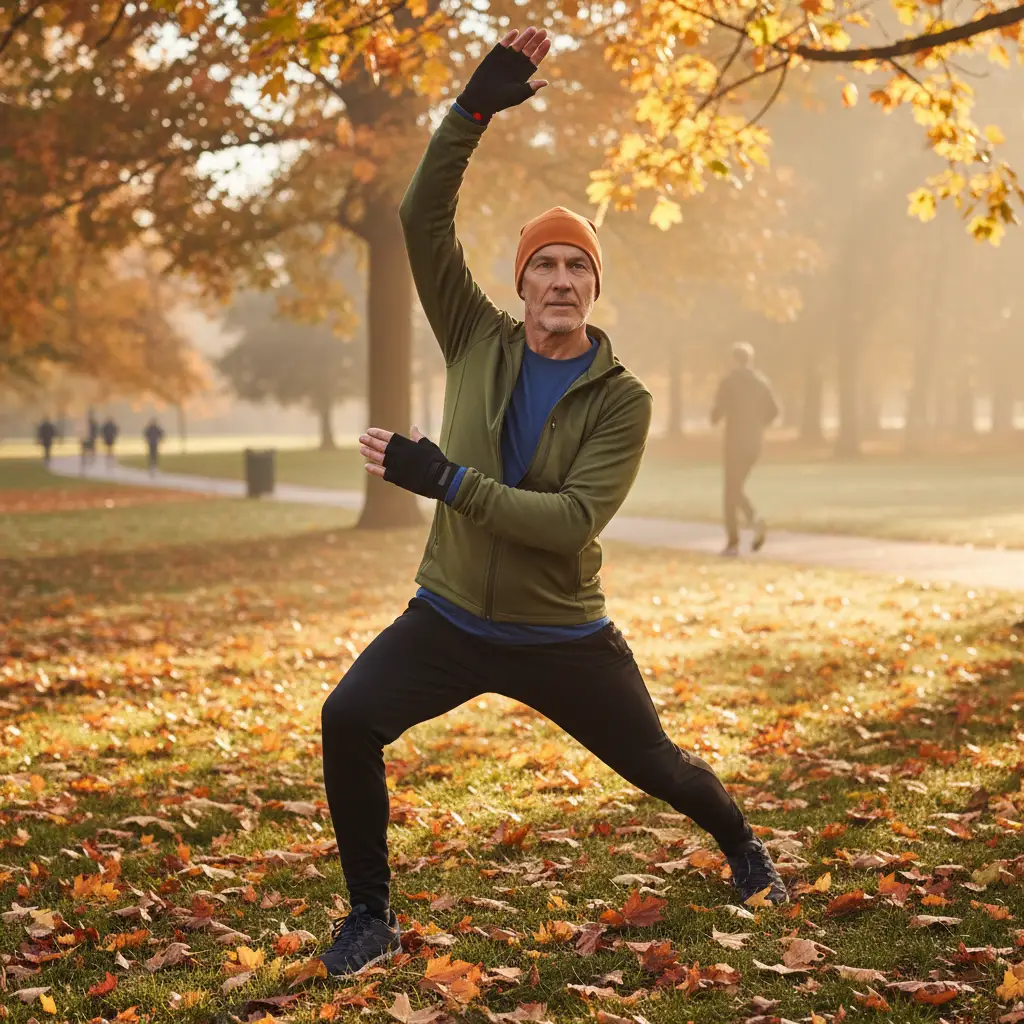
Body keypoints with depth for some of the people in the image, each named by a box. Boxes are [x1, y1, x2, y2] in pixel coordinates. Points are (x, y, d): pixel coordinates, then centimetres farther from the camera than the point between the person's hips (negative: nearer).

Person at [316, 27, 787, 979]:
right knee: (347, 720, -20)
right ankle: (370, 918, -1)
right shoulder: (478, 342, -4)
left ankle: (741, 846, 50)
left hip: (562, 638, -2)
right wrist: (475, 109, -23)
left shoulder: (620, 399, -13)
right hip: (449, 618, 2)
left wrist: (444, 479, -32)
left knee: (653, 763, 14)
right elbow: (423, 219, -13)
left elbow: (575, 520, -25)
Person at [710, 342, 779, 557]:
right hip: (754, 443, 5)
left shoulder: (729, 381, -9)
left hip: (735, 441, -5)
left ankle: (733, 543, 1)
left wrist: (714, 417, 10)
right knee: (736, 487, 20)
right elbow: (773, 410, 3)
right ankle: (755, 520, -5)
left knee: (731, 491, 2)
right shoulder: (761, 381, 6)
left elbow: (718, 411, -14)